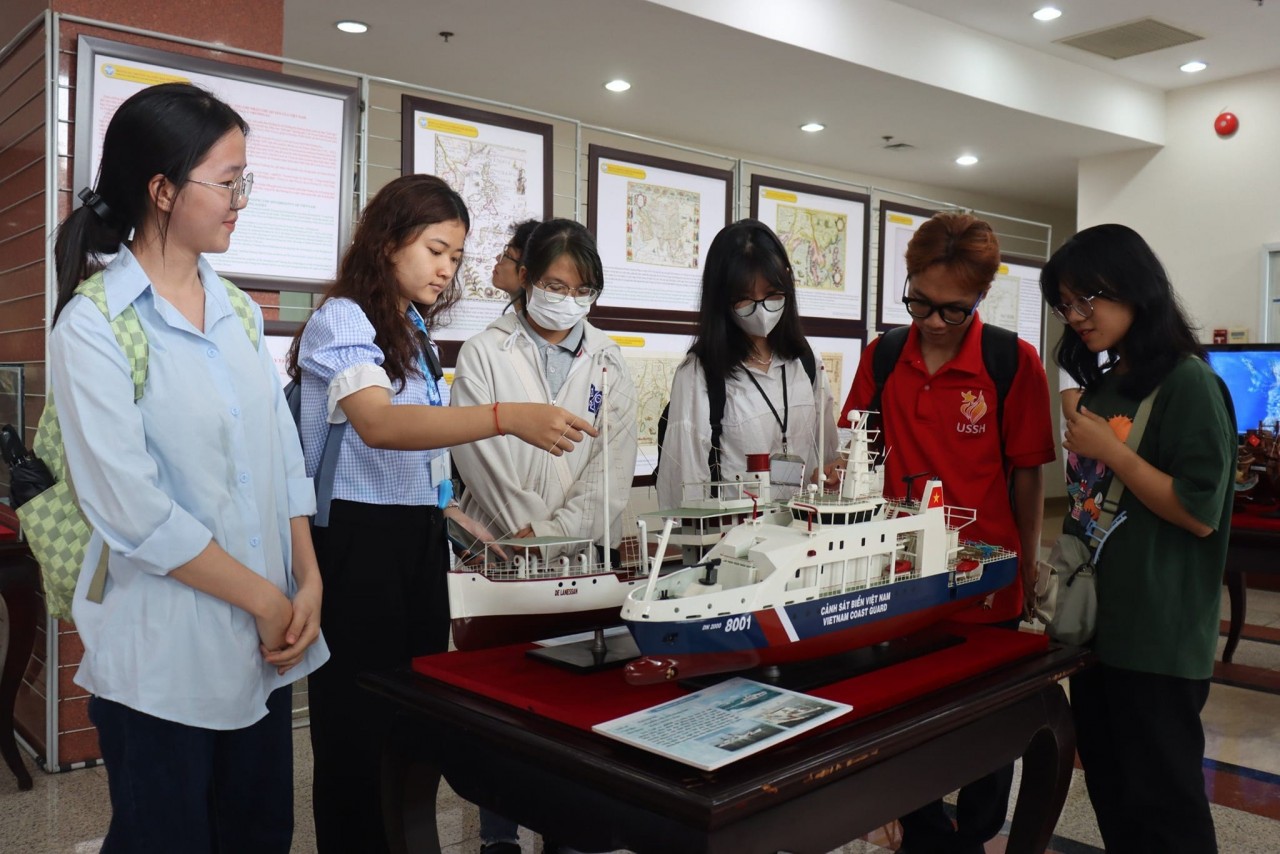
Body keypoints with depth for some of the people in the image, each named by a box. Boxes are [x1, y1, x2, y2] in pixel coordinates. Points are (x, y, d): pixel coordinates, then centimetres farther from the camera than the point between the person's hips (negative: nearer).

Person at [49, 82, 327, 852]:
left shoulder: (239, 312, 7)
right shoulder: (95, 326, -12)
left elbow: (284, 457, 7)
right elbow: (134, 511, -18)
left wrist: (308, 583, -2)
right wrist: (264, 599, -12)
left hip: (265, 644, 6)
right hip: (164, 660, -5)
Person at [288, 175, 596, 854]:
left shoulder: (414, 331, 14)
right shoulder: (343, 319, -11)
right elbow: (377, 424, -30)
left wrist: (454, 513, 11)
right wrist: (506, 417, -40)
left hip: (420, 537, 8)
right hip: (358, 540, -7)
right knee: (359, 723, 2)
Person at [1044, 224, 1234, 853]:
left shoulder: (1188, 383, -12)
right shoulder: (1103, 386, 11)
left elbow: (1199, 513, -18)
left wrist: (1110, 450, -17)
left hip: (1158, 636, -8)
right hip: (1096, 620, 8)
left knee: (1162, 802, 3)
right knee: (1110, 791, 18)